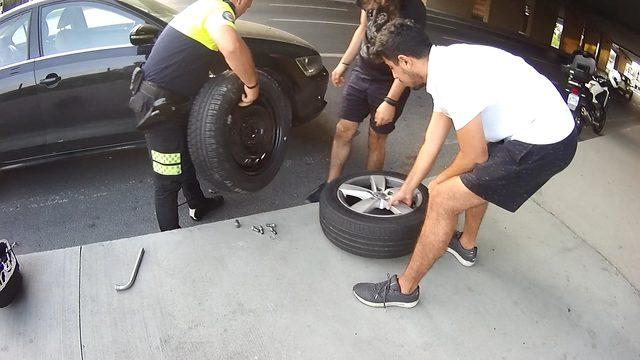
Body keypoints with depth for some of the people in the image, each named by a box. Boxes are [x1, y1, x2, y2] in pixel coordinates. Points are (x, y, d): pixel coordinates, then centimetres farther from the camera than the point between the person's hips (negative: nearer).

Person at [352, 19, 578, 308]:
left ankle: (404, 289, 5)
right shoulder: (445, 66, 9)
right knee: (475, 176, 32)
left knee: (443, 198, -9)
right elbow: (432, 143, 17)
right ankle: (466, 245, 50)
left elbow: (475, 156, -14)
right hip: (550, 125, 10)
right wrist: (407, 189, 25)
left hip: (543, 144, -10)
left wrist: (439, 182, 5)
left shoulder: (452, 78, -22)